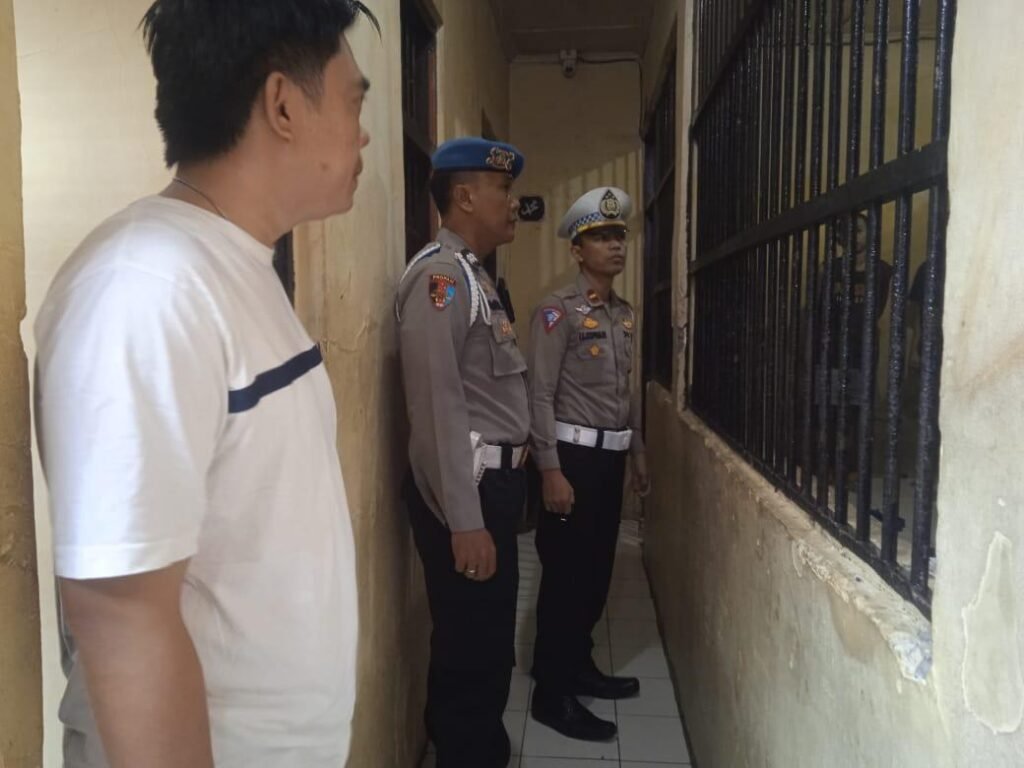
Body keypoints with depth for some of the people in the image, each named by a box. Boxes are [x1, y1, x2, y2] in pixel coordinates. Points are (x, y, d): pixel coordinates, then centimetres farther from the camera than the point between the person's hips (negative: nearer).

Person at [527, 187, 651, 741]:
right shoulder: (558, 310, -11)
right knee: (566, 572, 0)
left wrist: (638, 452, 18)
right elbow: (540, 395, -15)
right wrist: (551, 470, -20)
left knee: (598, 569, 16)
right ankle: (552, 693, 14)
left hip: (611, 455, 8)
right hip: (572, 454, -7)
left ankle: (579, 666, 33)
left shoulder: (625, 314, 13)